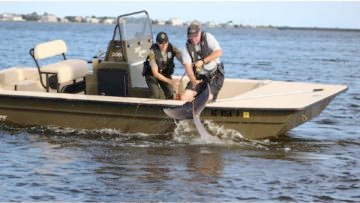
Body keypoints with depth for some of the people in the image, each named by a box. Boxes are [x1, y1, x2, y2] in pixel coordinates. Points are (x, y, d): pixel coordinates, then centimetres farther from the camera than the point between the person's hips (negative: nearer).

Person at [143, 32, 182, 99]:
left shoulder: (172, 48, -20)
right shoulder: (153, 52, -30)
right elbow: (155, 73, -31)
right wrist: (170, 81, -41)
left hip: (165, 74, 4)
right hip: (152, 75, -3)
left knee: (170, 94, -16)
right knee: (156, 94, -25)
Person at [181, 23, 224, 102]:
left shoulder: (208, 37, -10)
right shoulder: (187, 48, -7)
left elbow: (218, 52, -18)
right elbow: (188, 67, -16)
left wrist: (203, 61, -24)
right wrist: (194, 81, -33)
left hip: (215, 75, -3)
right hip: (199, 77, 3)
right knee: (184, 97, -10)